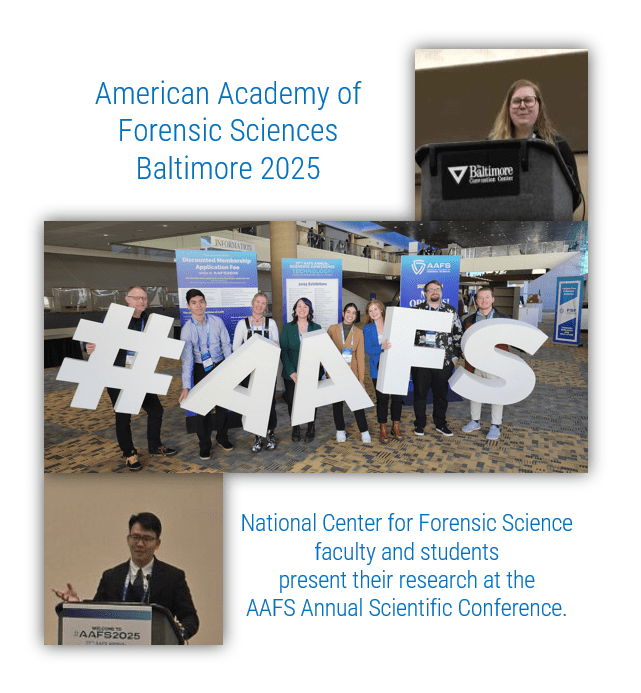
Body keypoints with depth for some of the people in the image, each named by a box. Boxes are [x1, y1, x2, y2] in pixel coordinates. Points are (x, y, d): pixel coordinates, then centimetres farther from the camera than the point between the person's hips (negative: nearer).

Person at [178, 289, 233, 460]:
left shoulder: (217, 321, -6)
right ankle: (204, 444, 20)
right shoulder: (187, 329, -11)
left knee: (222, 403, 11)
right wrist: (186, 386, -22)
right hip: (201, 369, -1)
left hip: (220, 366, 2)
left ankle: (222, 437, 31)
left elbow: (226, 345, 2)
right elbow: (187, 358, -15)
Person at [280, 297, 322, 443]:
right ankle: (295, 428, 26)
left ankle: (311, 428, 26)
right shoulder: (287, 328, 3)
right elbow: (283, 352, -3)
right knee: (292, 401, 5)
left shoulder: (316, 328, 6)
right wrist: (291, 372, -13)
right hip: (291, 374, 0)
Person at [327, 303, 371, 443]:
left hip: (352, 372, 0)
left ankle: (364, 431, 11)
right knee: (337, 402, 8)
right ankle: (340, 430, 22)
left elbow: (360, 356, 3)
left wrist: (361, 378, -1)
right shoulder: (333, 329, 4)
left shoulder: (359, 332, 6)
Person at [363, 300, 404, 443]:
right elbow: (368, 349, -7)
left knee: (398, 397, 2)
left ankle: (396, 427, 20)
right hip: (378, 368, -1)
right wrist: (382, 347, -24)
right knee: (382, 398, 0)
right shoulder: (367, 329, 5)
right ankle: (383, 429, 15)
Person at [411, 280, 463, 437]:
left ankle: (440, 424, 26)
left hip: (443, 361, 1)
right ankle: (419, 424, 22)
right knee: (420, 393, 7)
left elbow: (458, 333, 11)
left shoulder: (451, 311, 8)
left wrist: (456, 355, 6)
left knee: (441, 394, 11)